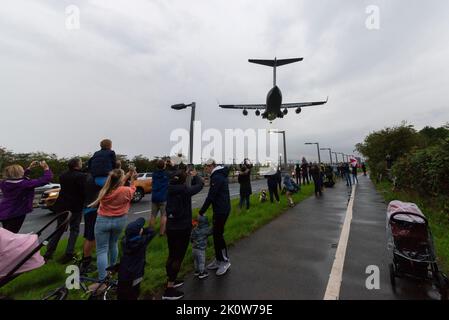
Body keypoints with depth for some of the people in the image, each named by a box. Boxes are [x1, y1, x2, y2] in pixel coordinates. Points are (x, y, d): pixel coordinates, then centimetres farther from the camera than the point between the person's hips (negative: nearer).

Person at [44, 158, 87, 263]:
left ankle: (49, 252, 24)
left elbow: (63, 188, 15)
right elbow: (84, 191, -20)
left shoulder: (62, 175, 4)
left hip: (62, 205, 6)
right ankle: (68, 254, 8)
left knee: (59, 229, 20)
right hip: (76, 207, -6)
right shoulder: (81, 176, -19)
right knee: (74, 230, 7)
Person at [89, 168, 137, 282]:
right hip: (119, 221, 1)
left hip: (103, 221, -1)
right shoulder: (126, 191, -17)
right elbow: (132, 191, 7)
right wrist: (132, 180, 16)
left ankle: (102, 279, 3)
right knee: (113, 244, 25)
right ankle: (112, 266, 43)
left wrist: (126, 177, 12)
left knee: (102, 250, 4)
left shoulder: (104, 191, -9)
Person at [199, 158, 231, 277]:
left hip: (221, 210, -10)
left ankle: (225, 261, 15)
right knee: (216, 234, 15)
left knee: (218, 235, 0)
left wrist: (201, 212, -17)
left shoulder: (217, 177, -19)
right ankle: (218, 260, 27)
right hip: (219, 209, 10)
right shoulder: (220, 175, 14)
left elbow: (210, 196, -22)